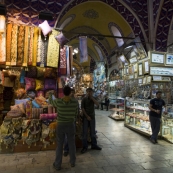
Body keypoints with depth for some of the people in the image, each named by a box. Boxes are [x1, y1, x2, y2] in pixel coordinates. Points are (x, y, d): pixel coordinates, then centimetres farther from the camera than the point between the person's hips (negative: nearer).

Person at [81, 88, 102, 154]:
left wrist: (92, 97, -17)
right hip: (85, 117, -3)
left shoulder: (93, 99, 7)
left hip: (92, 117, 3)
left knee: (93, 132, 11)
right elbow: (82, 108, -8)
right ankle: (84, 147, 9)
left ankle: (94, 145, 23)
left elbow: (97, 104, -11)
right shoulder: (84, 99, -3)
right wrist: (87, 116, -13)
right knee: (85, 132, 0)